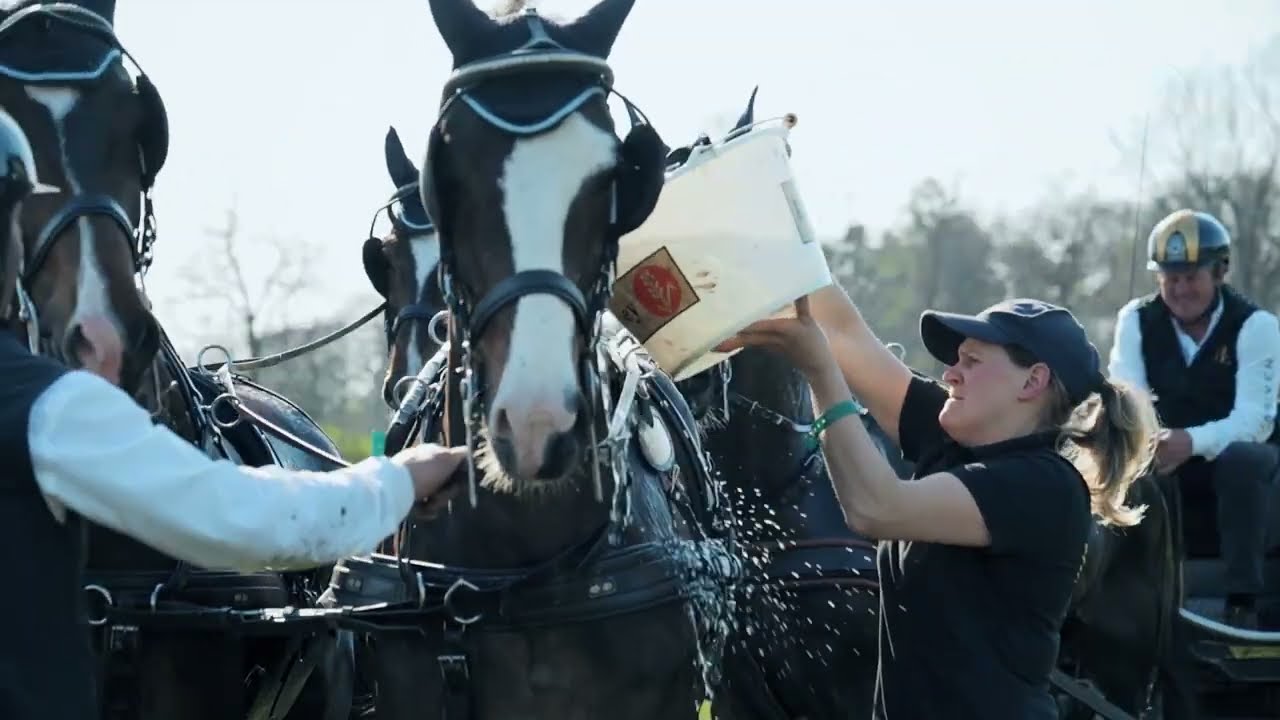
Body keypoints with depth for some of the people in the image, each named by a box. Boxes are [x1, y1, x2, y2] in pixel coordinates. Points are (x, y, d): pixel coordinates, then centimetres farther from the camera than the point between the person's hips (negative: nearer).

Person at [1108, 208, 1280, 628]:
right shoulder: (1136, 320, -5)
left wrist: (1192, 443, -46)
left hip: (1235, 452, -3)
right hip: (1167, 452, 3)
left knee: (1244, 462, -38)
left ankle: (1242, 602, -34)